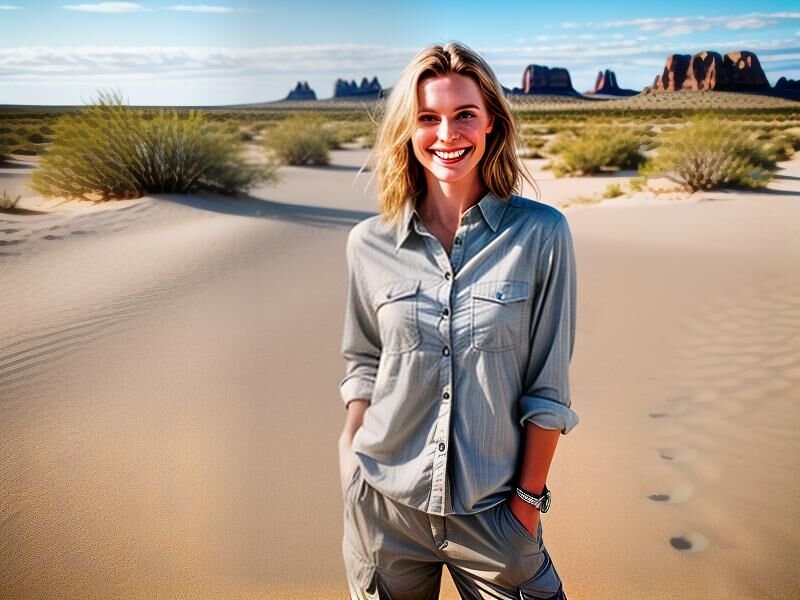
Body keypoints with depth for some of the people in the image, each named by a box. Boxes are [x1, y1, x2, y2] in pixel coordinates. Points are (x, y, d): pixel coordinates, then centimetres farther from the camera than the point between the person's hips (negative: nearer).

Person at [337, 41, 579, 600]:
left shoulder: (540, 233, -10)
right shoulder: (370, 243, -4)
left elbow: (548, 387, -6)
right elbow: (363, 363, 7)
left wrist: (529, 497, -4)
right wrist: (353, 467, 2)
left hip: (492, 511, -1)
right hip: (384, 504, 2)